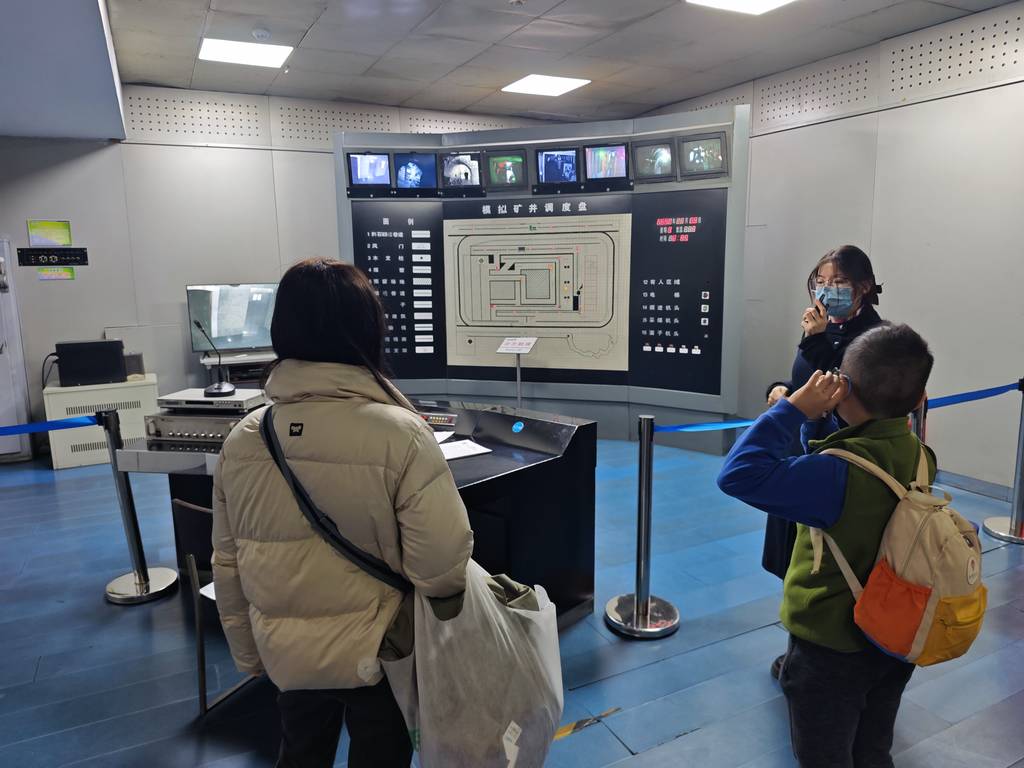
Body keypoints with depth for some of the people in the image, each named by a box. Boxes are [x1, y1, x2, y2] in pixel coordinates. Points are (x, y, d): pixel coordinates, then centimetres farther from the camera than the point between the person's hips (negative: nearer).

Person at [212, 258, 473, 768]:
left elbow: (227, 565, 1)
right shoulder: (400, 434, -24)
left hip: (285, 655, 4)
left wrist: (247, 653, 15)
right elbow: (441, 567, -25)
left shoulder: (242, 439, -8)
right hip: (377, 655, -4)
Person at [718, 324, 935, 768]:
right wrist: (818, 419, -6)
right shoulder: (922, 457, -8)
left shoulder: (840, 474, -34)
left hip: (831, 650, -7)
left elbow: (739, 474, -40)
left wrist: (795, 408, -31)